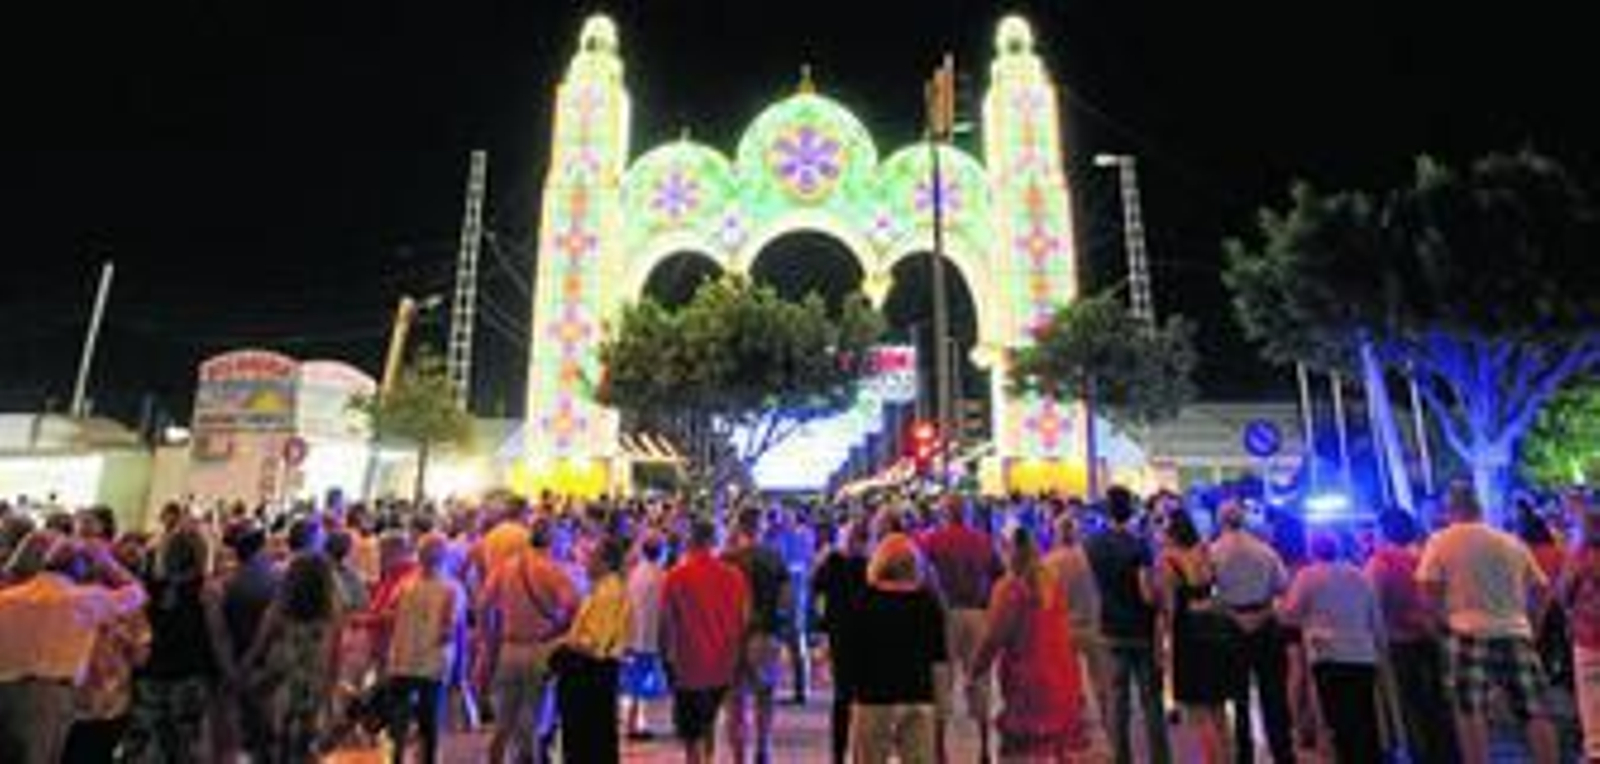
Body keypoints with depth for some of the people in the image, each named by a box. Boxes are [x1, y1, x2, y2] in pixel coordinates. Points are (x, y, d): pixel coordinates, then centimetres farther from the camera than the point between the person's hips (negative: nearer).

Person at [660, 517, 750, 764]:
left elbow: (667, 621, -7)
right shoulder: (733, 575, -3)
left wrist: (668, 654, 6)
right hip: (723, 665, 4)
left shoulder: (676, 576, -11)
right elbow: (744, 619, 4)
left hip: (689, 665, -4)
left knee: (691, 732, 7)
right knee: (708, 720, 26)